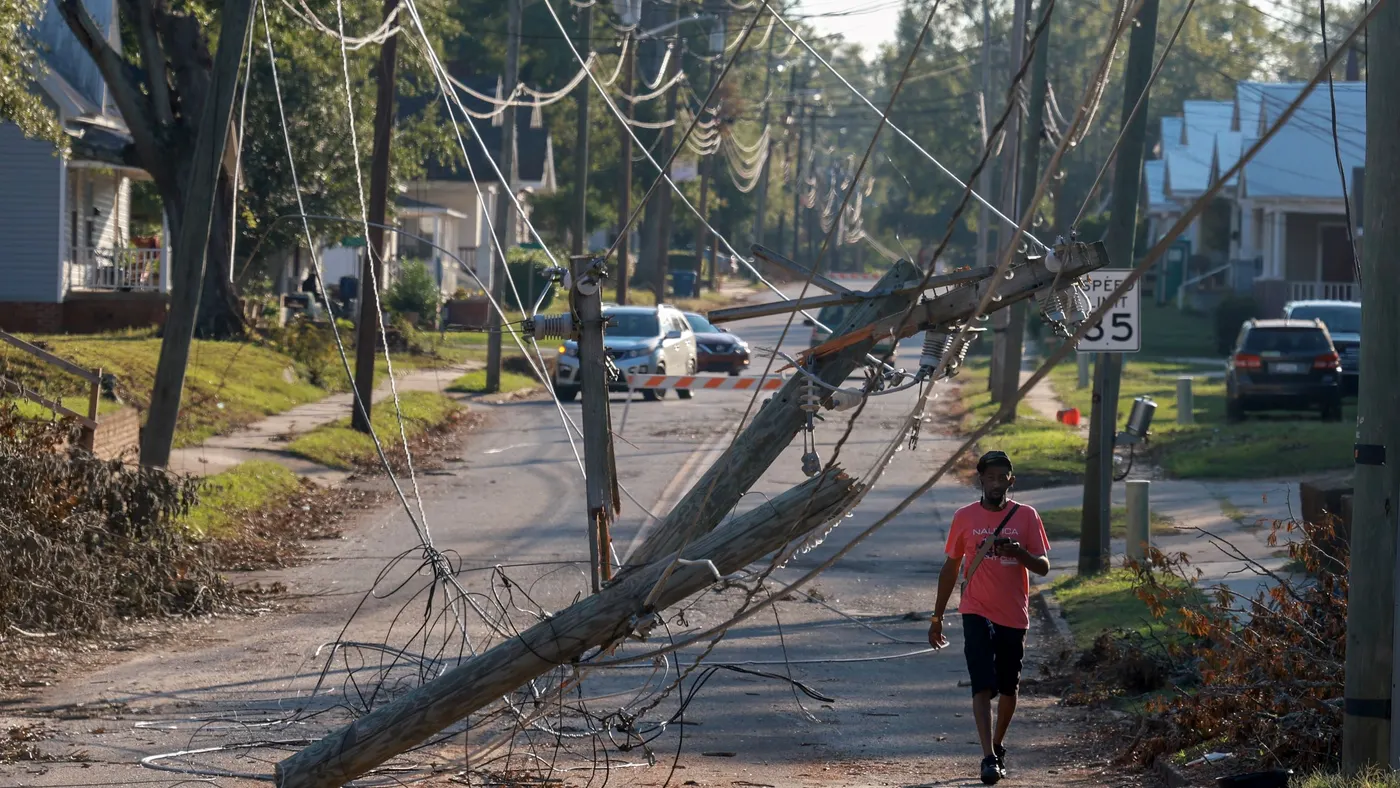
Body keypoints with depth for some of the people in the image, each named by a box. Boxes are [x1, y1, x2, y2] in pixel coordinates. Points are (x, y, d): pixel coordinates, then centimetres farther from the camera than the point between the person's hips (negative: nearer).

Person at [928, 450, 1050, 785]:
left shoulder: (1026, 516, 0)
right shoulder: (965, 518, 1)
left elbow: (1043, 567, -1)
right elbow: (951, 567, 9)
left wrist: (1020, 552, -23)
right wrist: (937, 617, 11)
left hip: (1014, 616, 1)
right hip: (977, 614, -1)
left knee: (1008, 688, 13)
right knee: (983, 686, -14)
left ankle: (998, 746, 34)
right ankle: (989, 758, -20)